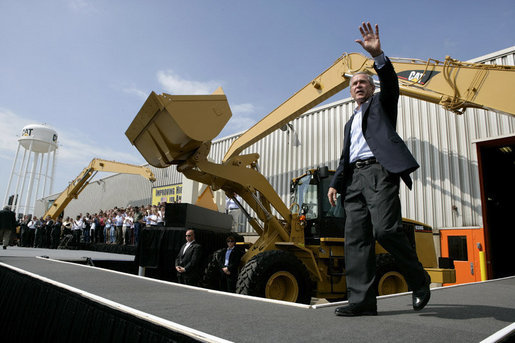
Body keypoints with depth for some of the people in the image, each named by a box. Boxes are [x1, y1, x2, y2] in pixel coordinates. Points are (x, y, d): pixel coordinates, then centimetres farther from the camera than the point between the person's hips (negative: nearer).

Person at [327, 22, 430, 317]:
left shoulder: (381, 103, 19)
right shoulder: (350, 123, 33)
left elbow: (390, 83, -4)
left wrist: (378, 55, -20)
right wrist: (336, 183, 13)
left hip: (379, 171, -6)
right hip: (355, 178, 6)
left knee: (385, 229, -21)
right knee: (356, 238, -5)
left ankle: (419, 281, 4)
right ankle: (362, 301, -4)